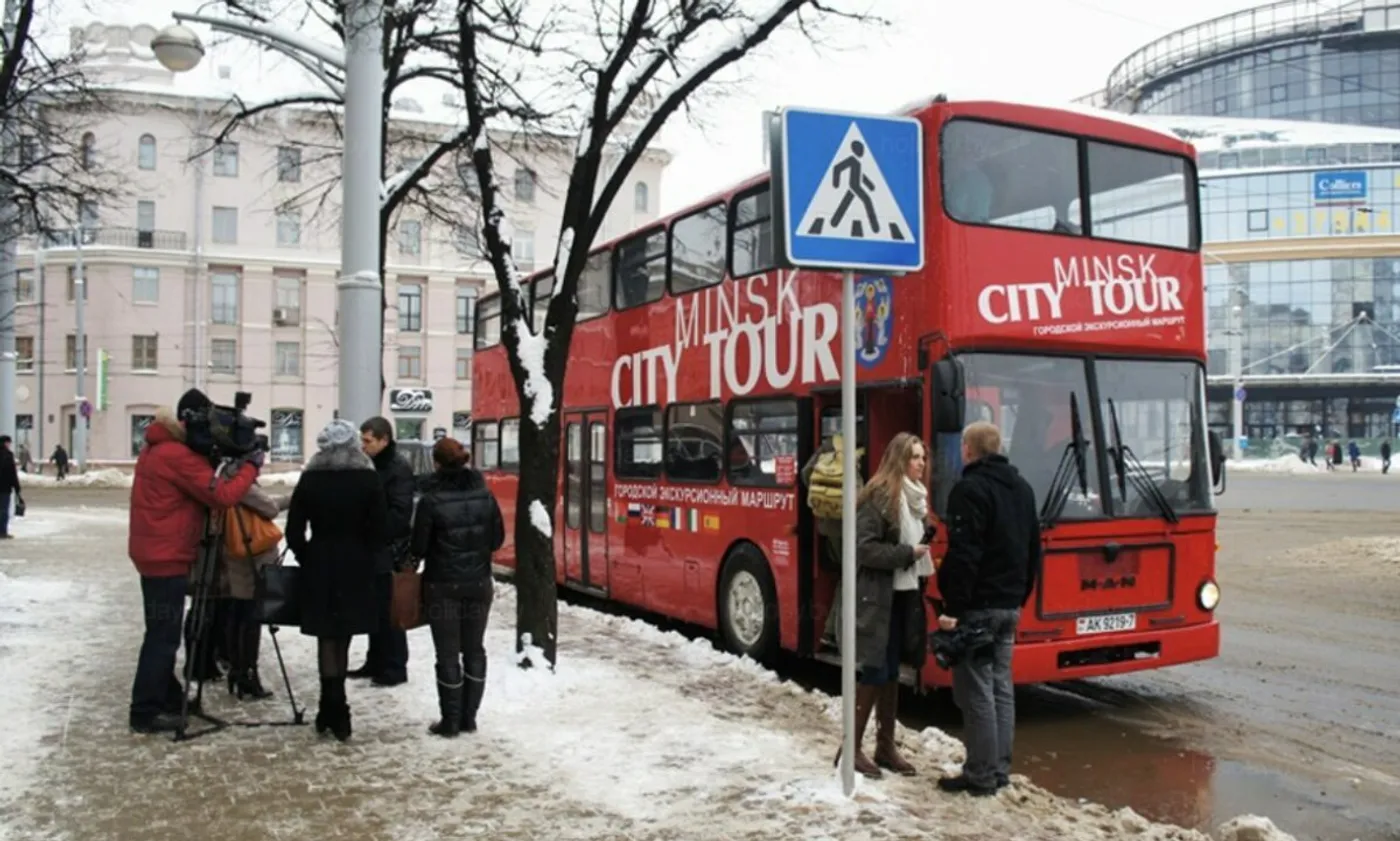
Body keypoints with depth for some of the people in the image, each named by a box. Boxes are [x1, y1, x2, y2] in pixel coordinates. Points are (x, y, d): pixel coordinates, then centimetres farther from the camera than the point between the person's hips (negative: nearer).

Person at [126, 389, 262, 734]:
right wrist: (251, 466, -11)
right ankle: (146, 712, -1)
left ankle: (168, 698, 25)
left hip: (155, 553, 10)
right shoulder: (180, 454, -19)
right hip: (168, 557, -10)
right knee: (163, 635, -5)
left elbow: (197, 490, 14)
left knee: (163, 631, 16)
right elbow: (222, 496, -22)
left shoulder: (157, 447, 12)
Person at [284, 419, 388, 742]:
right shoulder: (369, 480, -6)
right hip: (357, 566, 0)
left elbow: (294, 531, -3)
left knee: (327, 638, 8)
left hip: (319, 565, 0)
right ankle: (335, 709, 19)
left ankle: (333, 710, 5)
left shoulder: (310, 479, -4)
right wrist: (366, 558, 7)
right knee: (342, 637, 13)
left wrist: (307, 558, 11)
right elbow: (379, 528, -7)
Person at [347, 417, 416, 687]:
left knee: (389, 611, -3)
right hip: (370, 549, 9)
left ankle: (395, 667, 5)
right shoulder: (369, 466, 14)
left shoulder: (399, 469, -14)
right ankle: (376, 662, 25)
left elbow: (400, 514, -21)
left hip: (389, 551, -9)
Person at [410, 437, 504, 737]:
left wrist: (414, 557, 11)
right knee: (474, 649, 14)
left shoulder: (432, 500, -15)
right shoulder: (484, 495, -2)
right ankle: (469, 718, 19)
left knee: (447, 653, 5)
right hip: (479, 583, 4)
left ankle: (450, 721, 10)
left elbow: (419, 546, -10)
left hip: (443, 585, -4)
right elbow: (497, 539, 4)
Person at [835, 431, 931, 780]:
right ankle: (852, 748, 7)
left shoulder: (915, 496, 13)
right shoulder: (879, 495, -14)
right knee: (873, 672, -4)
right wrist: (907, 554, -18)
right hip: (877, 597, -8)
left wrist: (922, 557, 6)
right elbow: (863, 547, -20)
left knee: (891, 672, 14)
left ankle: (886, 745, 24)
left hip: (904, 595, 9)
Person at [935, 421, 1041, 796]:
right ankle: (1000, 770, 19)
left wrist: (952, 607, -19)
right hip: (1010, 606, 9)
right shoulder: (1022, 488, 14)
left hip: (977, 606, -9)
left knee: (976, 691, -3)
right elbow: (1033, 550, 19)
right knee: (1001, 687, 13)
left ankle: (981, 776, 1)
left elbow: (963, 555, -21)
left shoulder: (969, 490, -14)